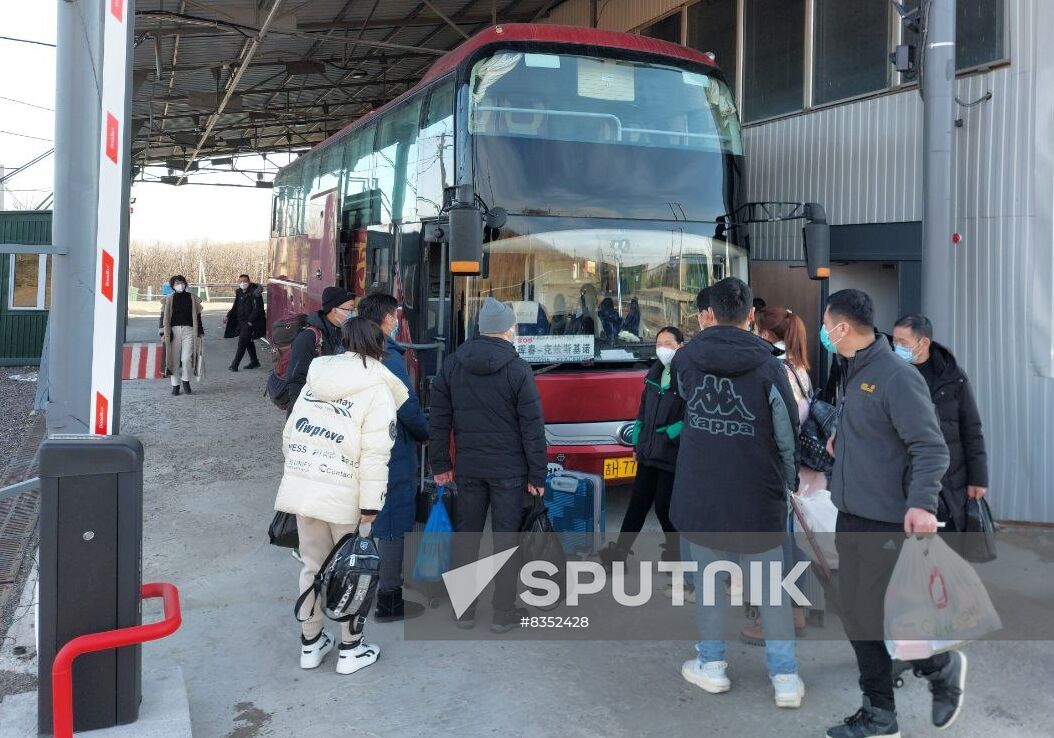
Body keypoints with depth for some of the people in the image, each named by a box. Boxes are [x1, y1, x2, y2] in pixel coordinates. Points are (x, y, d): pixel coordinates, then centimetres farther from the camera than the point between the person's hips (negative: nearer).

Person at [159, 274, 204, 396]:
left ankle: (186, 382, 11)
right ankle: (175, 385, 12)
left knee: (187, 358, -10)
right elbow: (164, 316, 7)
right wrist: (163, 333, 0)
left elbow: (197, 315, 14)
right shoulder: (169, 299, 7)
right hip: (174, 331, 0)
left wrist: (199, 332, 12)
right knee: (174, 359, 2)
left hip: (189, 331, 0)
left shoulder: (192, 298, 10)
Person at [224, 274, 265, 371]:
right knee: (248, 342, 17)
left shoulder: (254, 293, -13)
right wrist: (228, 316, 6)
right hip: (241, 322, 8)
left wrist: (250, 321, -20)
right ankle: (254, 361, 29)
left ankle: (235, 364, -9)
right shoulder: (239, 293, 10)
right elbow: (235, 307, 18)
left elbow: (257, 309, -17)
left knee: (242, 343, -11)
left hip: (250, 323, -8)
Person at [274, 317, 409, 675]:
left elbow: (289, 434, 12)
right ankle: (350, 649, 22)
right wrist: (371, 504, -13)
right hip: (345, 496, -5)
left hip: (301, 488, 5)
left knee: (312, 566, 18)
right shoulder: (377, 388, -8)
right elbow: (375, 454, -15)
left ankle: (311, 644, 31)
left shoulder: (316, 379, 10)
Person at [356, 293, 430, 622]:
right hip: (393, 454, -9)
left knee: (370, 518, 23)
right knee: (391, 524, 1)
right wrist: (426, 434, -2)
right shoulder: (389, 359, -21)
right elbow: (409, 410, -20)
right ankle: (388, 601, 10)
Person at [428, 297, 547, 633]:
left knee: (466, 535, 13)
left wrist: (440, 464, 13)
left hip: (468, 467, 4)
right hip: (508, 469, -3)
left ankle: (463, 609, 21)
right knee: (505, 539, 6)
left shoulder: (452, 365, 1)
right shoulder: (517, 369, -11)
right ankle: (503, 613, 14)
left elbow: (439, 420, 5)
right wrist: (537, 475, -3)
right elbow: (532, 427, -10)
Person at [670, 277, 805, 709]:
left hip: (699, 491, 1)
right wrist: (787, 483, 11)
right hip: (757, 495, 0)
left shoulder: (686, 359, -2)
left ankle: (712, 665, 24)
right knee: (770, 585, 10)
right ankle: (785, 677, 15)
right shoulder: (768, 365, -8)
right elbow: (787, 433, -3)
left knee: (708, 577, 14)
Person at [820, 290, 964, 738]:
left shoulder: (897, 376, -17)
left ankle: (943, 668, 26)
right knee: (857, 618, 11)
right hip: (850, 519, 9)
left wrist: (922, 502, -33)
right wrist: (840, 439, 15)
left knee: (877, 618, -2)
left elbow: (931, 447, -22)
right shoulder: (855, 373, 10)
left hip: (887, 524, -8)